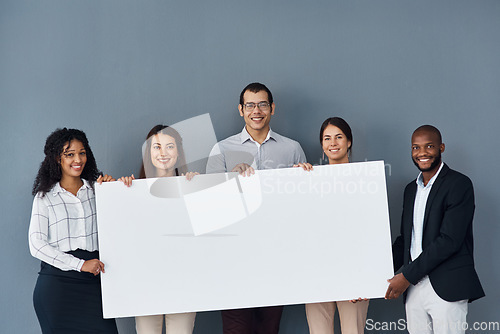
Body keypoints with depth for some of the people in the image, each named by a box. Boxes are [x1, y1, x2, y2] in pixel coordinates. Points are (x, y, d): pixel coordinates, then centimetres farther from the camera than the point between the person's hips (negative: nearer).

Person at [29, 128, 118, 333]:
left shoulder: (96, 190, 12)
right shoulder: (45, 196, 6)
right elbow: (37, 245, -3)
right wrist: (80, 264, -12)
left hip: (92, 283, 2)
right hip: (57, 282, -1)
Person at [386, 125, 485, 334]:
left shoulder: (459, 184, -6)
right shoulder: (411, 189, 18)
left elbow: (449, 240, -14)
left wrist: (407, 276, -13)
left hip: (446, 288, -6)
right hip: (413, 287, 6)